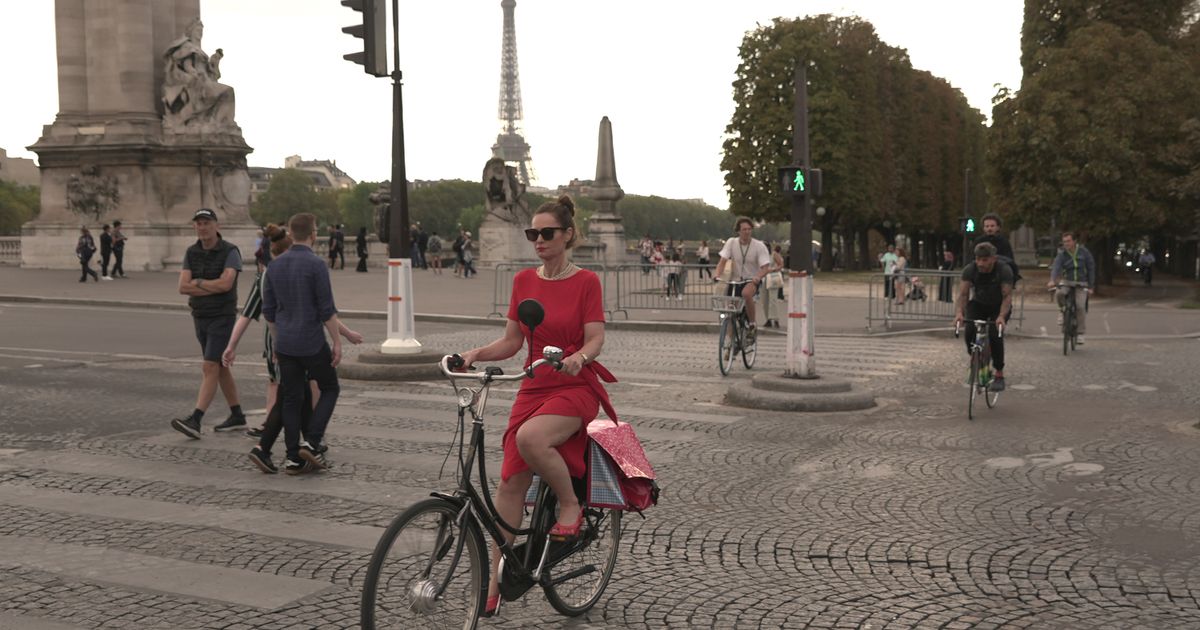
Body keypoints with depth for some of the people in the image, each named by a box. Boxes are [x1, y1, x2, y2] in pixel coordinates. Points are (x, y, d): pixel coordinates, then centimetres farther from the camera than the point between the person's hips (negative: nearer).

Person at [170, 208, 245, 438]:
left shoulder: (230, 252, -12)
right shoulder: (191, 253, 4)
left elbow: (225, 283, -26)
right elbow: (183, 287, -7)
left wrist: (198, 283, -11)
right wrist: (214, 287, -15)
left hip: (223, 318, -7)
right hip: (200, 317, 7)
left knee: (210, 368, -13)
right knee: (220, 367, 14)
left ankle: (194, 421, -19)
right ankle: (237, 415, 26)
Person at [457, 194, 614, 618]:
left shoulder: (586, 281, -4)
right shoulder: (523, 281, 7)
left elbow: (596, 338, -9)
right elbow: (512, 341, 8)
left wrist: (579, 357, -30)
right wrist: (477, 354, -10)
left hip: (575, 387, -4)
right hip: (534, 387, 4)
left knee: (530, 438, -35)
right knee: (511, 480, -4)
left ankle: (570, 506, -8)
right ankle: (494, 579, 4)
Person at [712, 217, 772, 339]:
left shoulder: (759, 246, -9)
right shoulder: (731, 243, -3)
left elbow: (765, 267, -14)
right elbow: (722, 261, -8)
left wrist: (757, 278, -35)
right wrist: (717, 276, -27)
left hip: (752, 280, -3)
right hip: (735, 281, 3)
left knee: (746, 293, -37)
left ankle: (752, 326, -22)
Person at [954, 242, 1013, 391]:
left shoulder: (1004, 270, -27)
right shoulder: (970, 269, -22)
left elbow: (1007, 296, -30)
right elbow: (963, 294, -26)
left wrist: (1001, 316, -47)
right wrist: (959, 313, -45)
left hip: (999, 307, -2)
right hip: (978, 304, 2)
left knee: (995, 335, -25)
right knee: (970, 332, -24)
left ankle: (999, 375, -9)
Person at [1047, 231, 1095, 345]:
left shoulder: (1083, 252, -1)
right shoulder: (1061, 254, -3)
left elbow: (1091, 267, 4)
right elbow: (1056, 267, -19)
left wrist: (1091, 285, -1)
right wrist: (1052, 281, -38)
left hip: (1081, 283, -1)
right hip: (1067, 282, 1)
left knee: (1080, 306, -17)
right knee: (1059, 293, -33)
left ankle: (1080, 333, -5)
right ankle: (1062, 309, 1)